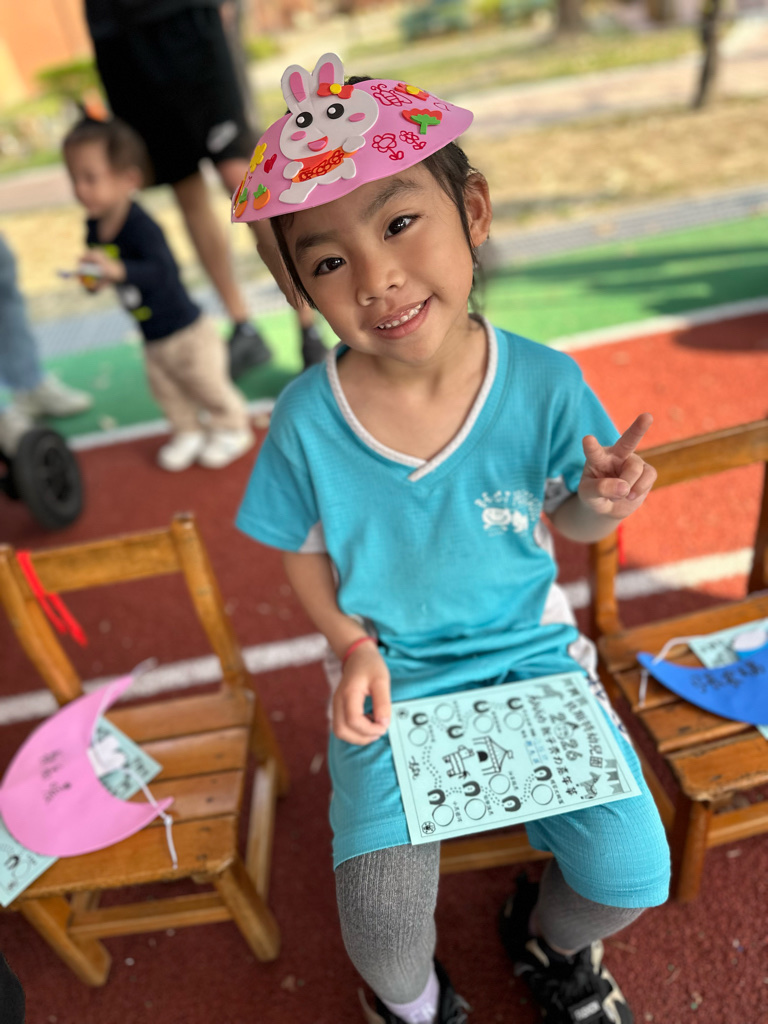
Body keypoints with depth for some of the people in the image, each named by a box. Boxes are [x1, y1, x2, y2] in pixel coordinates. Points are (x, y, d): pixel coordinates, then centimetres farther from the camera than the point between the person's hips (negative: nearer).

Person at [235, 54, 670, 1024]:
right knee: (384, 924, -7)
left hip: (529, 648, 2)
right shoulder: (305, 421, -17)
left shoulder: (545, 383, -15)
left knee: (634, 874, -2)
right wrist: (352, 645, -14)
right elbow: (306, 551, 0)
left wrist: (601, 500, -22)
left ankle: (549, 939, 39)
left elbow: (567, 522, 0)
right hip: (392, 673, 0)